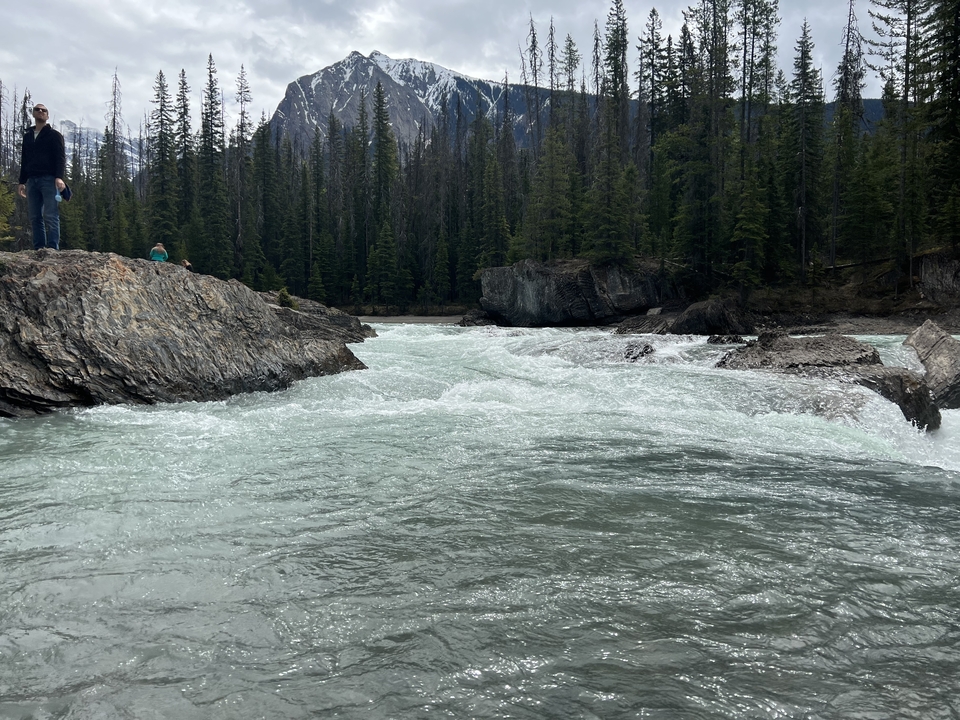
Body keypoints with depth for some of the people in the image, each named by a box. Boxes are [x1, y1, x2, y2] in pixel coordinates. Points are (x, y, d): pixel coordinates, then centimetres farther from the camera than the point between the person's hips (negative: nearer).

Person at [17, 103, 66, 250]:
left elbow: (60, 157, -6)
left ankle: (52, 249, -16)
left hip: (49, 179, -6)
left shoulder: (54, 135, 5)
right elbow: (24, 160, 22)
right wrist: (22, 181, 15)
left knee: (50, 216, -12)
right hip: (32, 180, 6)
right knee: (35, 217, 2)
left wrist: (59, 177, -21)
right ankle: (38, 248, 2)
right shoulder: (27, 136, 21)